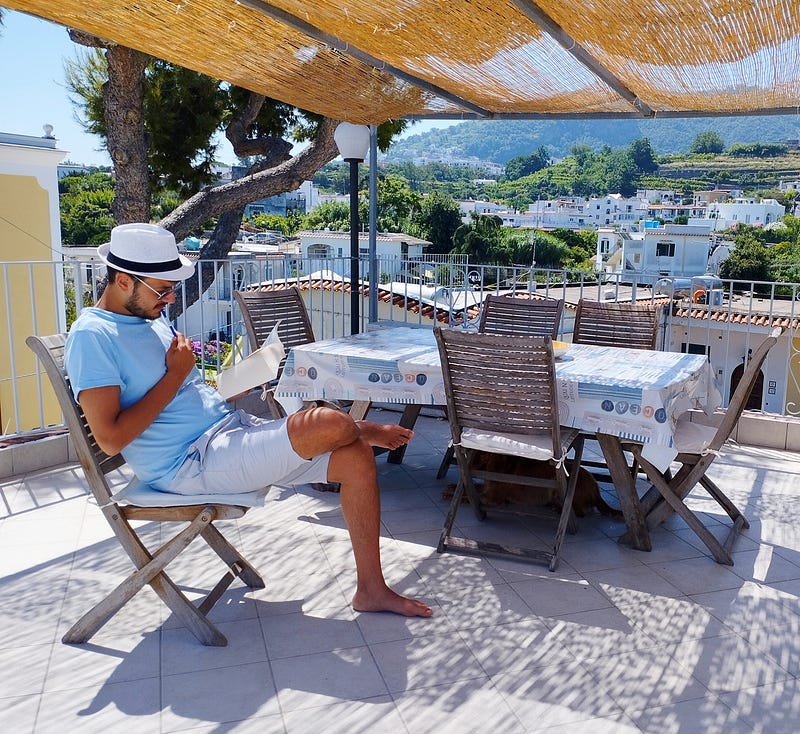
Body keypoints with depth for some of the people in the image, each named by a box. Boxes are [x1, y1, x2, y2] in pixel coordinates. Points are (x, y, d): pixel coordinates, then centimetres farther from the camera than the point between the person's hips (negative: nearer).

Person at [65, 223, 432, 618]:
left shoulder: (152, 317, 14)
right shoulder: (92, 336, -13)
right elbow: (111, 438, -21)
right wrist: (176, 374, -15)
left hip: (231, 427, 9)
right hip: (193, 463, -9)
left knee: (355, 458, -2)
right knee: (331, 425, -25)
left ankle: (371, 589, 7)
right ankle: (365, 429, 16)